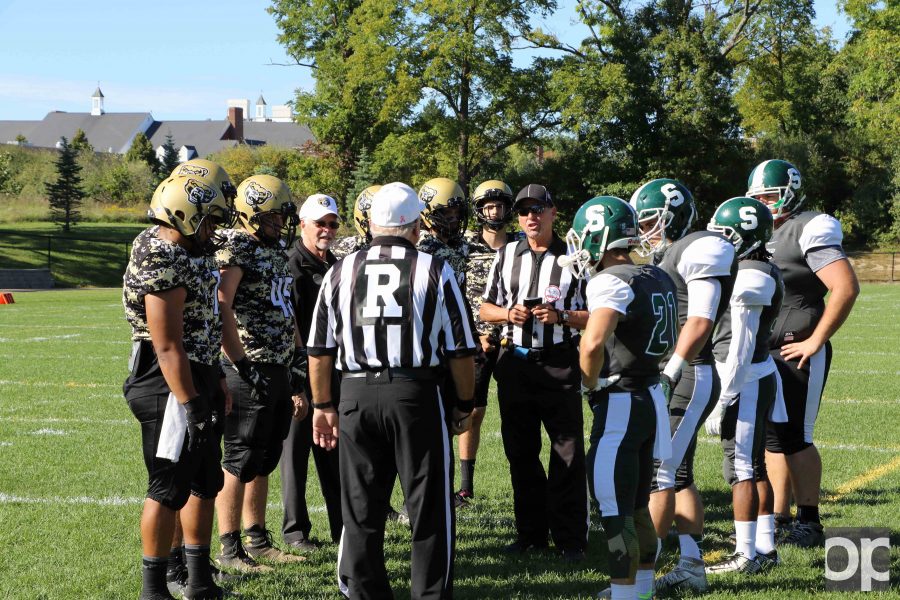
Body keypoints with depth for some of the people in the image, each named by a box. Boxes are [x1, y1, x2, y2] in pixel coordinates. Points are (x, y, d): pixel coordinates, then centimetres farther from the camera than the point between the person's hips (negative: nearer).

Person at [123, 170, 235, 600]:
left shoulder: (186, 250, 9)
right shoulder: (162, 264, -22)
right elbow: (168, 347, -23)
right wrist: (188, 405, -22)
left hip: (198, 380, 10)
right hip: (171, 387, -10)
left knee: (205, 484, 17)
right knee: (170, 489, -1)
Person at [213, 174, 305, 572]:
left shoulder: (278, 249, 15)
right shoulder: (234, 249, -13)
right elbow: (221, 311, -21)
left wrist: (294, 364, 20)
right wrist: (242, 365, -22)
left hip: (278, 370, 9)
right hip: (249, 371, -9)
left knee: (265, 460, 15)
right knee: (240, 461, -4)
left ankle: (258, 540, 24)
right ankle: (230, 550, 1)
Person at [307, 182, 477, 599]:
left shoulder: (341, 273, 7)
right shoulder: (434, 272, -1)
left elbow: (320, 350, 10)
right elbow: (460, 350, 0)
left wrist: (323, 406, 20)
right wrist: (465, 404, 12)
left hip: (356, 395, 3)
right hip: (417, 394, -3)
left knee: (361, 510, 12)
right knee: (429, 509, 7)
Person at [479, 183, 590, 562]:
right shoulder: (506, 256, 11)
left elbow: (593, 316, 1)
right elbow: (485, 310, 14)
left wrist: (560, 316, -16)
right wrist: (508, 314, -6)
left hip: (559, 364, -4)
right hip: (515, 362, 4)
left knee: (568, 455, -4)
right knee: (521, 453, 10)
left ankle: (571, 539, 2)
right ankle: (530, 533, 20)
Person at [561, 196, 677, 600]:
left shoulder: (611, 283, -18)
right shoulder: (657, 278, 9)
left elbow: (593, 343, -33)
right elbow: (668, 342, 21)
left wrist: (590, 385, -16)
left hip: (620, 404, -9)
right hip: (651, 396, 9)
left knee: (616, 512, -2)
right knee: (637, 505, 20)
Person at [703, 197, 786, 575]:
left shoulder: (748, 277, -18)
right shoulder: (762, 272, 13)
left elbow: (741, 345, -20)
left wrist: (723, 400, -19)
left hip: (746, 381, -10)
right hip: (759, 376, 10)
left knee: (741, 469, -6)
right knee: (755, 467, 14)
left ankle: (746, 555, -3)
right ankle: (765, 548, 20)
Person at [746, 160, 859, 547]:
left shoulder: (808, 231, -12)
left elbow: (846, 288, -20)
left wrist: (815, 341, -17)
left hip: (797, 353, -8)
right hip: (766, 354, 8)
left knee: (792, 436, -7)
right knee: (772, 436, 10)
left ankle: (809, 524, 1)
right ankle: (778, 519, 18)